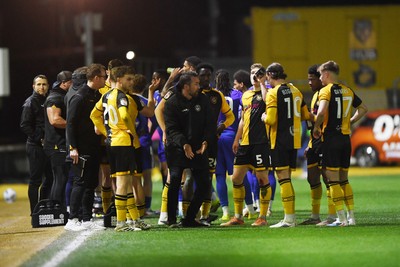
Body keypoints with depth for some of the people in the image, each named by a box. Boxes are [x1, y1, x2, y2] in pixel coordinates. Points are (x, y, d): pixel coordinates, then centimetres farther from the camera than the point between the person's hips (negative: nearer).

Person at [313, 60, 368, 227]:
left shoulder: (326, 90, -8)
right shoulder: (348, 91, 12)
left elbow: (321, 112, -24)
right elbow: (363, 109, 23)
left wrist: (316, 127, -9)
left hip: (331, 137, -7)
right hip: (346, 138, 7)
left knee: (332, 179, -3)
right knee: (344, 179, 14)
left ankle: (341, 218, -7)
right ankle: (351, 217, 12)